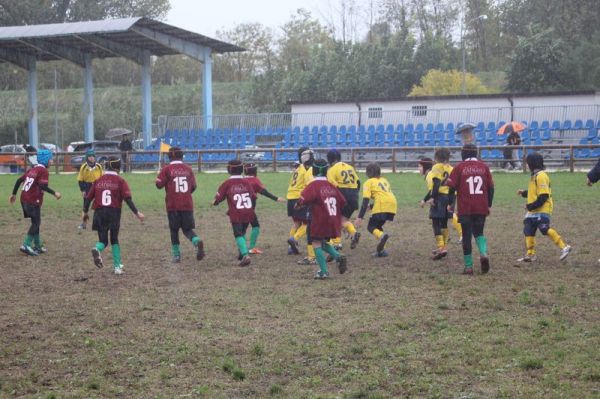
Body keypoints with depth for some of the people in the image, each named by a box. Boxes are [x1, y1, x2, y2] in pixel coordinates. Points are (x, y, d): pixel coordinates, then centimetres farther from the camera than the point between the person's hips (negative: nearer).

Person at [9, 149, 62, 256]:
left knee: (36, 222, 17)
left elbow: (19, 180, 14)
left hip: (24, 199, 8)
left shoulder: (33, 169, 15)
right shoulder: (43, 171, -9)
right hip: (33, 201, -8)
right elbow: (43, 186, -24)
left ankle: (37, 246, 22)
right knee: (36, 223, -2)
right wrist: (54, 193, -19)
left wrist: (14, 194, 21)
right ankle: (26, 245, -11)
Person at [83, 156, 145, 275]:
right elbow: (127, 198, -11)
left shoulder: (98, 180, 8)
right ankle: (117, 267, 12)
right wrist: (136, 212, -8)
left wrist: (85, 212, 19)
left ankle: (97, 249, -28)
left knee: (103, 240, 8)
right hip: (114, 213, -1)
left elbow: (89, 197, 8)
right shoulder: (120, 181, -1)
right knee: (114, 239, 15)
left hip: (99, 213, 2)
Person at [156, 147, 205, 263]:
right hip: (187, 204, 2)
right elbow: (193, 187, 10)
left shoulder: (167, 169, -4)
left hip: (173, 205, -2)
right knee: (187, 229, 9)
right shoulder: (188, 169, 6)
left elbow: (159, 184, -7)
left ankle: (176, 255, 10)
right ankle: (197, 241, -21)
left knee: (174, 230, 10)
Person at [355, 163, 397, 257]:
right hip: (393, 204, 6)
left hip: (382, 206, -6)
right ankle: (381, 249, 10)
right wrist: (372, 206, 39)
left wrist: (360, 217, -8)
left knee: (371, 227, 3)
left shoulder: (369, 182, 9)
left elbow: (365, 201, -3)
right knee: (378, 226, 22)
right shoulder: (384, 180, 28)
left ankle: (381, 236, -29)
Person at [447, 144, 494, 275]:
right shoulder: (484, 167, 6)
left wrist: (450, 203, 10)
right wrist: (489, 205, 16)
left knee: (467, 236, 5)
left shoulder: (460, 167, -3)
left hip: (465, 208, -2)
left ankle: (468, 266, 3)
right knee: (479, 233, 17)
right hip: (482, 208, 2)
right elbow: (491, 187, 7)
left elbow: (452, 186, -4)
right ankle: (484, 253, -11)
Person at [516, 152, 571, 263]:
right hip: (533, 211, 10)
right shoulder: (535, 175, 15)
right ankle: (530, 255, 16)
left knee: (545, 229, -17)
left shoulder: (541, 176, -15)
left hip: (542, 210, -10)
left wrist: (531, 206, -20)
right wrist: (524, 193, 14)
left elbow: (543, 196, -20)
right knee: (528, 231, 10)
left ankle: (563, 247, -13)